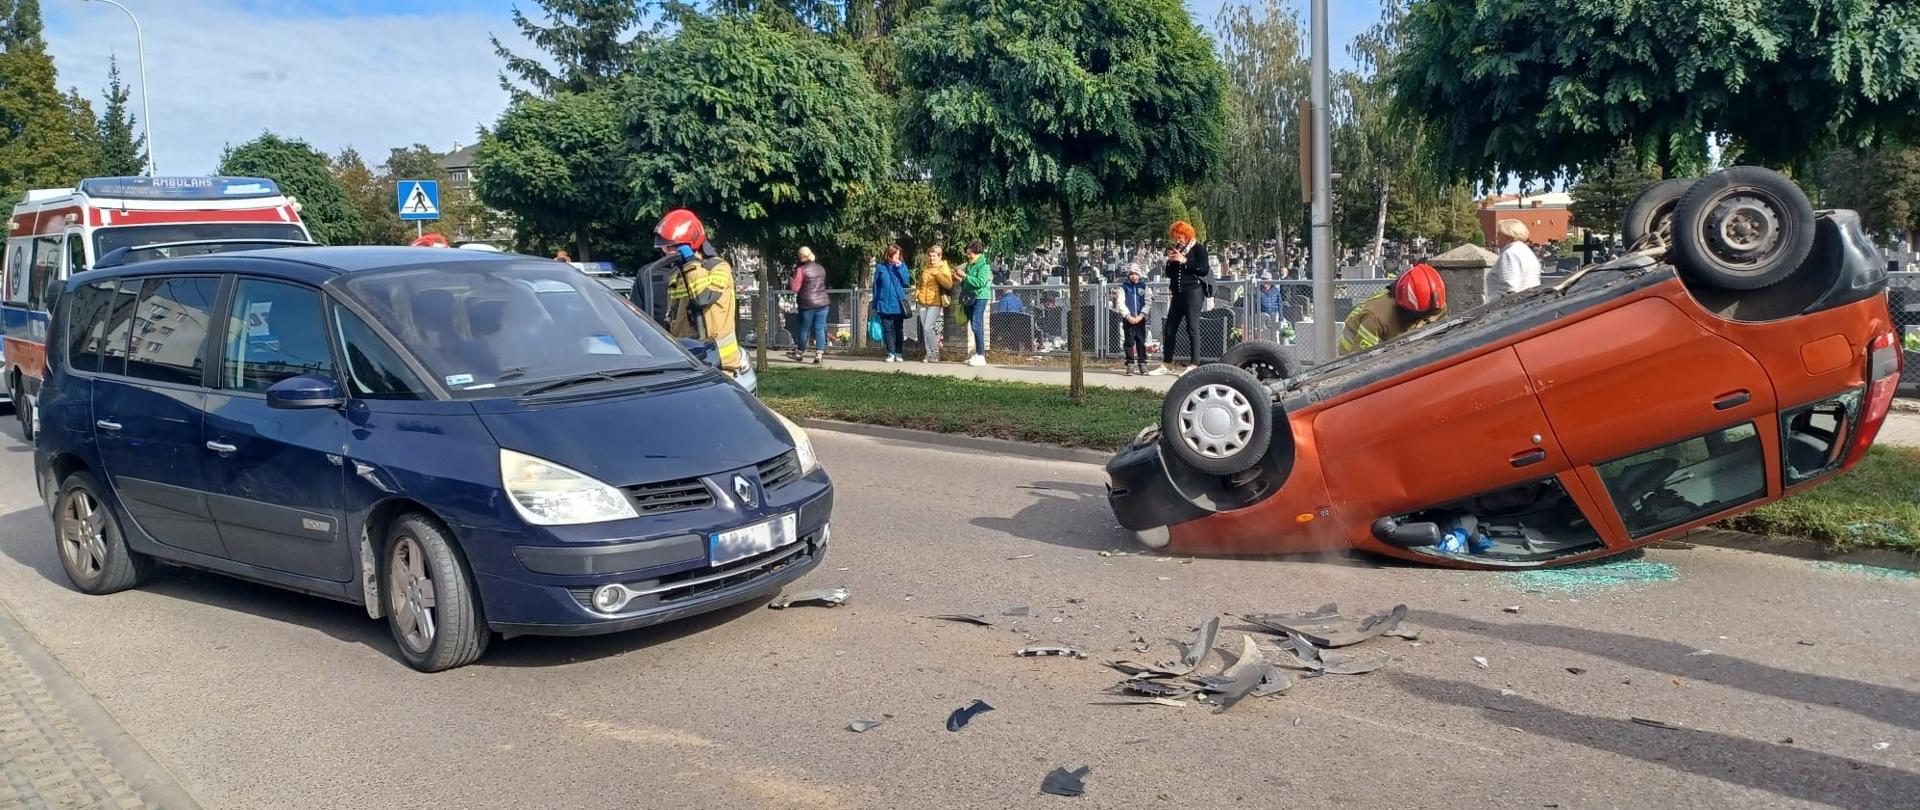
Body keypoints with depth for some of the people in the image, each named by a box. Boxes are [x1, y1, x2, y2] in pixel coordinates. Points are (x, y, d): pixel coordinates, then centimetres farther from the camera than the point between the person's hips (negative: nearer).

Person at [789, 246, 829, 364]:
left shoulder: (801, 270, -11)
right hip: (822, 303, 4)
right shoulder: (821, 268, 8)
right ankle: (818, 355, -2)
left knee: (804, 329, 10)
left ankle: (799, 353, 26)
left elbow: (795, 288, -11)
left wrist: (788, 285, 8)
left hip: (807, 304, -4)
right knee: (820, 329, 3)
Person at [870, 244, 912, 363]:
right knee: (887, 329, 1)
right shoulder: (880, 267, 1)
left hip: (898, 305, 1)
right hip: (884, 305, 0)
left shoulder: (902, 266, 3)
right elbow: (876, 286, 5)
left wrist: (899, 267, -14)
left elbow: (906, 282, -9)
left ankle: (898, 353, 14)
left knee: (898, 330, 7)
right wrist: (875, 305, 4)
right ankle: (890, 353, 8)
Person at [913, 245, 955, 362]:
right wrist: (917, 292, 15)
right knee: (923, 329, 3)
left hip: (934, 303, -6)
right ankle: (928, 354, 10)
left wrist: (938, 274, -22)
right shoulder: (925, 268, 17)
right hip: (922, 302, 6)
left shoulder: (944, 268, -1)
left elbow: (949, 285, -14)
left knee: (928, 328, -16)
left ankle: (934, 355, -7)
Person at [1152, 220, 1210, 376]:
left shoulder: (1198, 248, 0)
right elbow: (1169, 274, 19)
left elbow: (1204, 269, -12)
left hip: (1193, 291, -7)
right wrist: (1170, 261, 1)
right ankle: (1166, 364, 12)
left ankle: (1194, 365, -4)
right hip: (1178, 293, 7)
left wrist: (1185, 261, -14)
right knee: (1170, 329, 6)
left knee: (1192, 328, -7)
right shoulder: (1176, 250, 17)